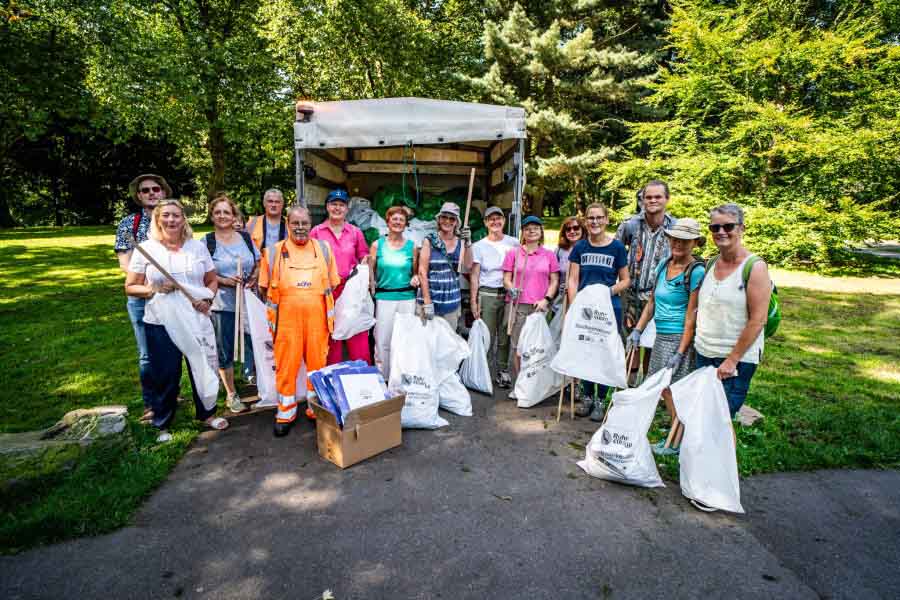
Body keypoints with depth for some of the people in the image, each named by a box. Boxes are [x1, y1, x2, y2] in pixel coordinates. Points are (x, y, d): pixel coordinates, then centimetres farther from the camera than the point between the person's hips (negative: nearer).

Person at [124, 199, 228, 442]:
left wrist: (207, 299, -11)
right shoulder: (145, 248, -1)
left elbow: (212, 281, 8)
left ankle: (207, 413, 31)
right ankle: (162, 424, 27)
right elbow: (130, 287, 0)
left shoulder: (198, 247, 5)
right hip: (161, 324, -2)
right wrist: (155, 289, -18)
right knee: (165, 375, 7)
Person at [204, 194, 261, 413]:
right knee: (225, 351, 7)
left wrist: (254, 277, -6)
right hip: (222, 305, -2)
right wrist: (224, 280, -16)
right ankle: (231, 394, 23)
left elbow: (258, 264, 13)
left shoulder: (245, 237, 7)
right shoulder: (207, 242, -2)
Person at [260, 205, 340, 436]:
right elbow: (265, 287, 12)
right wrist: (276, 306, 5)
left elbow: (332, 284, 13)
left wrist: (329, 312, 8)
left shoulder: (324, 248, 9)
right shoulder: (275, 251, 6)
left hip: (316, 317, 1)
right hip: (286, 318, -1)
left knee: (317, 363, 6)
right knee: (286, 365, 3)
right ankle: (285, 413, 19)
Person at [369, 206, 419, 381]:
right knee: (383, 341, 1)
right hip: (384, 298, -1)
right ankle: (382, 377, 17)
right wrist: (371, 294, -8)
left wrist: (415, 279, -6)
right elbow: (370, 273, 7)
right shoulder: (377, 245, 6)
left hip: (407, 299, 1)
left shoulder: (412, 246, 9)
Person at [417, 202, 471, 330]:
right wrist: (427, 302, -13)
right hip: (430, 298, -3)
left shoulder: (460, 242, 6)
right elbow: (422, 272, -8)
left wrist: (467, 244, -14)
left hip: (452, 301, 3)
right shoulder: (429, 241, -4)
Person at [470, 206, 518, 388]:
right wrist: (473, 300, -3)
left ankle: (503, 371, 18)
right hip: (486, 295, -1)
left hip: (508, 294, 2)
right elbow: (474, 276, 3)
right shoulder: (479, 246, 5)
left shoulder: (514, 243, 8)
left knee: (505, 336, 6)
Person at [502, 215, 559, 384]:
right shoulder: (513, 253, 7)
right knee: (517, 346, 2)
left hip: (540, 307, 1)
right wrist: (511, 289, -15)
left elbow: (554, 280, 9)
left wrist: (546, 299, -5)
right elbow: (506, 279, 6)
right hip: (517, 305, 0)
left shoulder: (549, 255, 11)